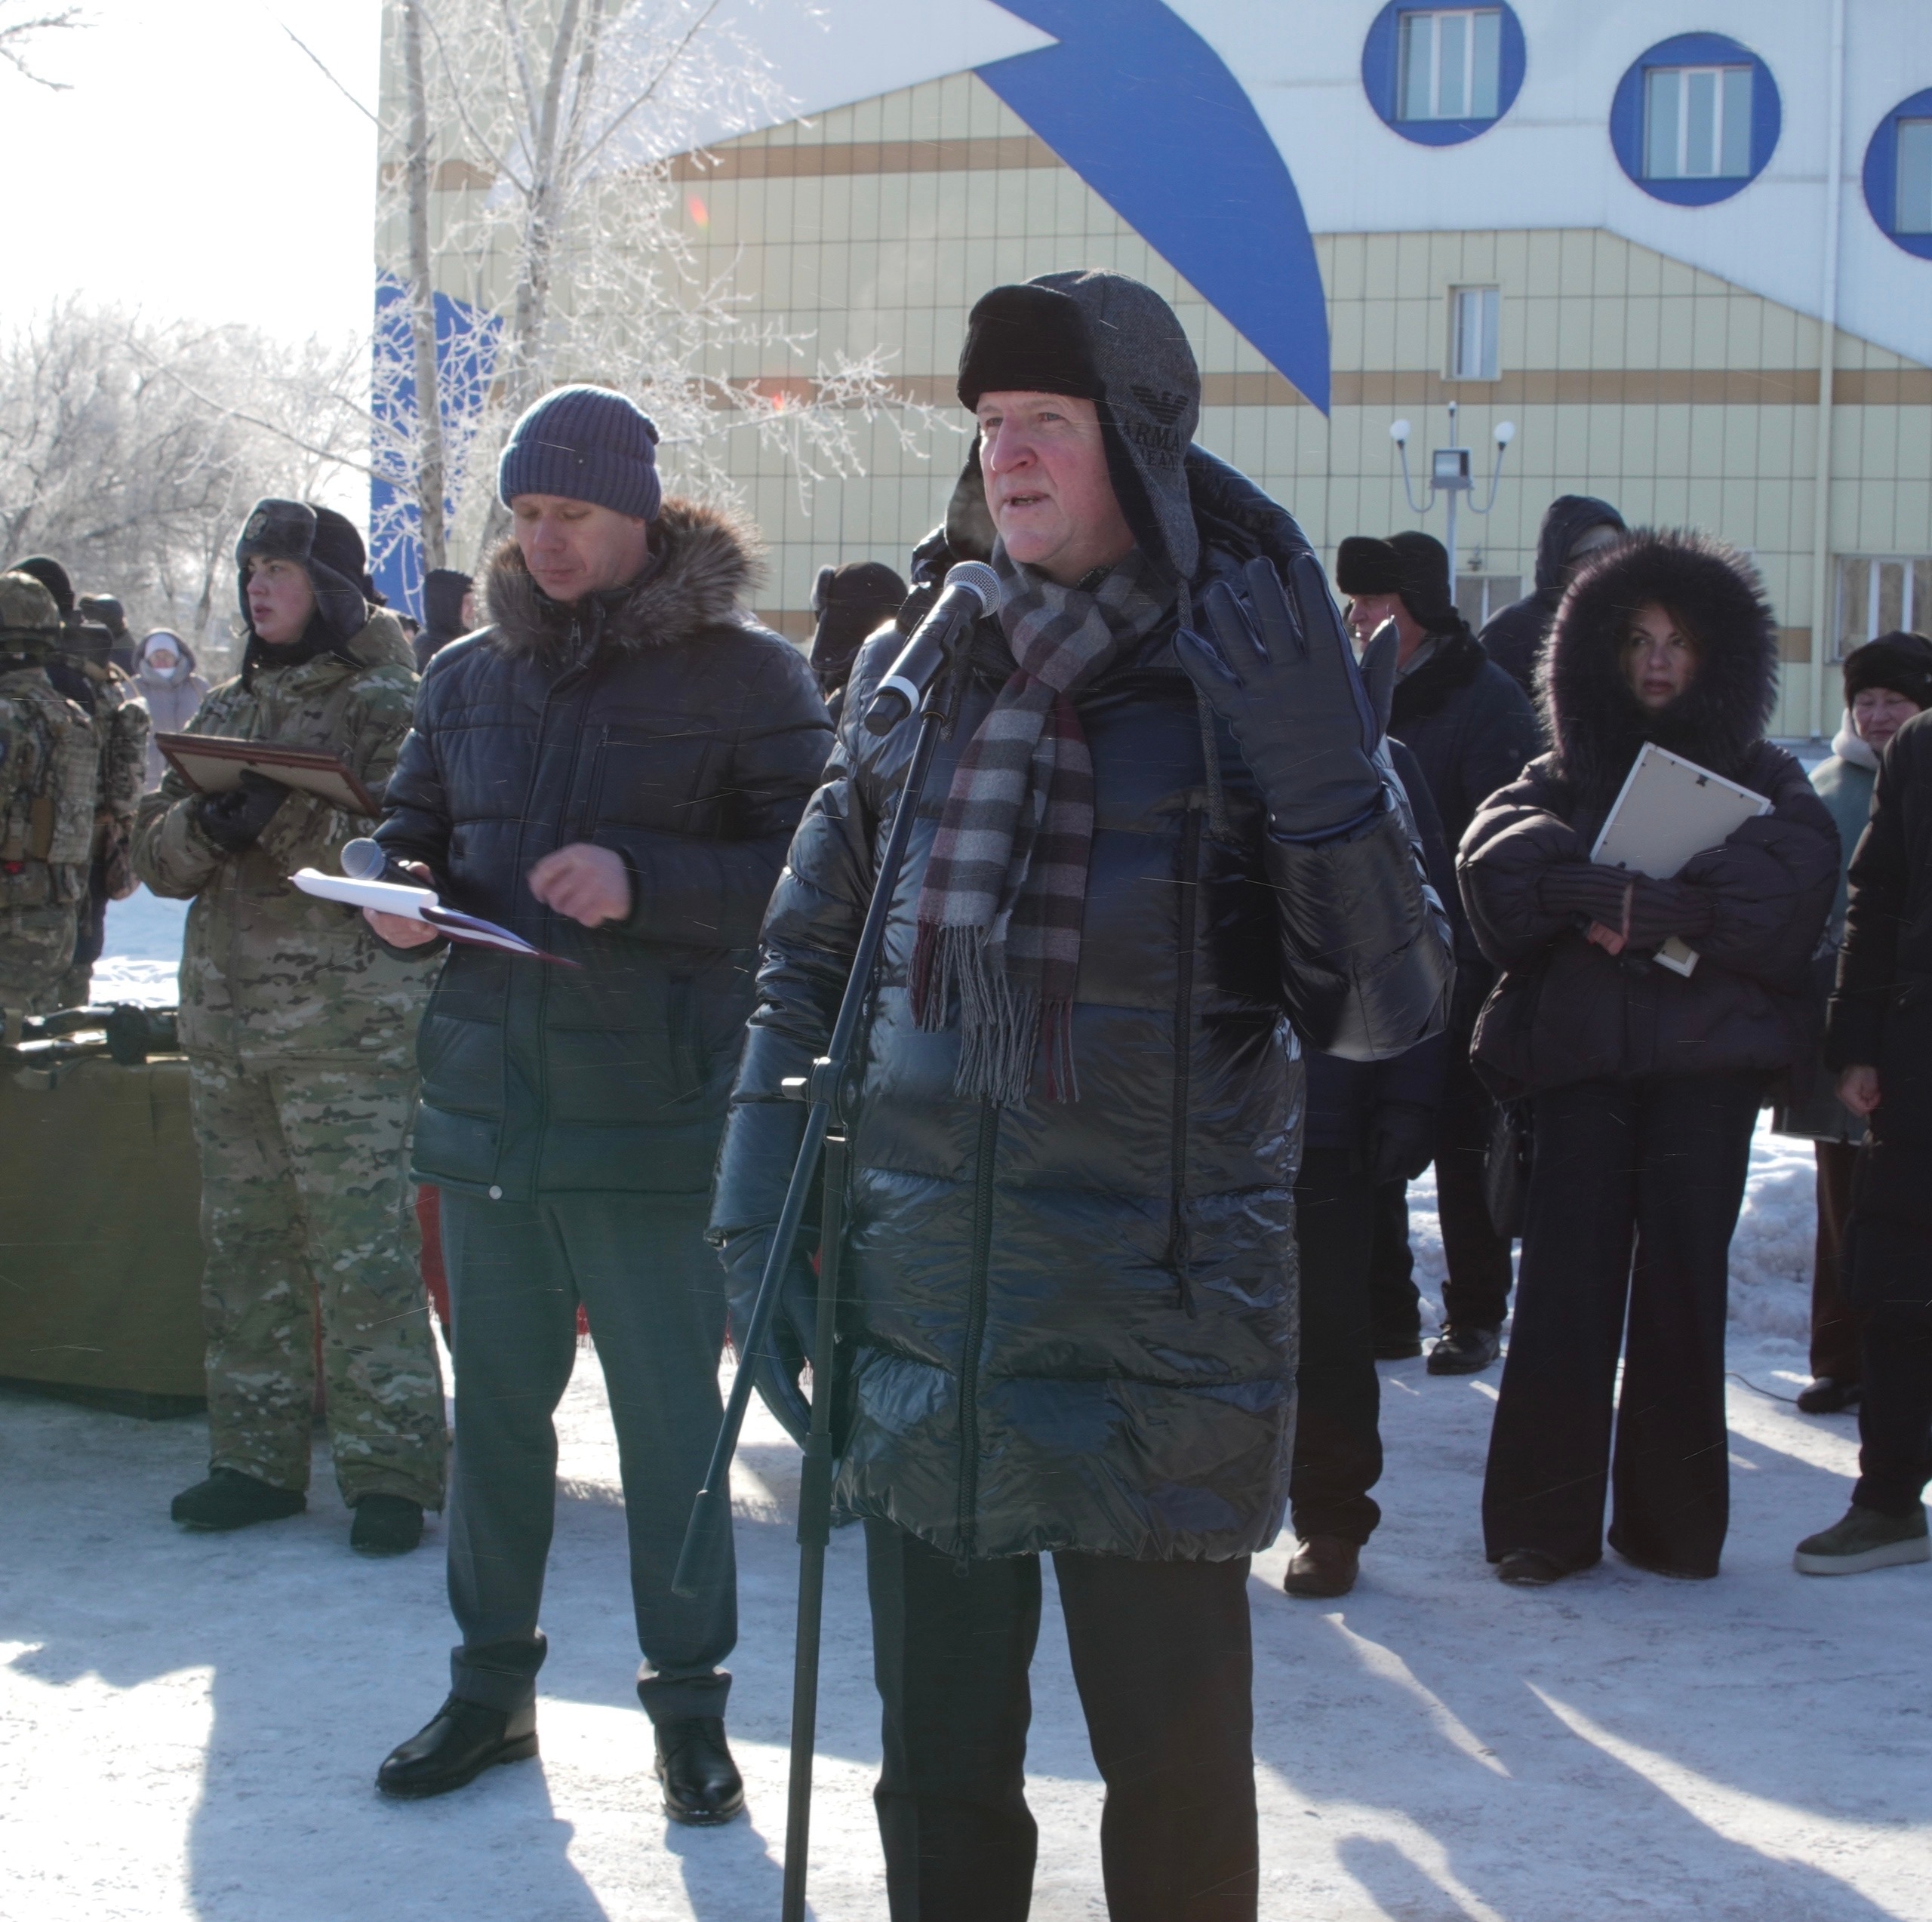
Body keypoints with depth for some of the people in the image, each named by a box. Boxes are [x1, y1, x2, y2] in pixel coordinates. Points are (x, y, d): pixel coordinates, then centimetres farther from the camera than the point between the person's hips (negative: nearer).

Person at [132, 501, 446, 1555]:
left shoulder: (387, 703, -1)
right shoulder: (226, 710, 18)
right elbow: (154, 854, 13)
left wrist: (286, 819, -25)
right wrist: (202, 826, -9)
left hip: (346, 1018, -6)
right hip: (225, 1013, 6)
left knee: (363, 1248, -8)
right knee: (243, 1243, 8)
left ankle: (388, 1469, -4)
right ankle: (257, 1457, 16)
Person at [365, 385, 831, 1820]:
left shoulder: (744, 675, -4)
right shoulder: (470, 677, 12)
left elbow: (810, 872, -10)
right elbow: (417, 835, 22)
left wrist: (645, 882, -21)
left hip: (654, 1112, -5)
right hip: (486, 1104, 5)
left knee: (669, 1414, 3)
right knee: (495, 1404, 13)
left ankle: (689, 1701, 16)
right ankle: (493, 1684, 26)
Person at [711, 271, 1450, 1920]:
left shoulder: (1245, 681, -3)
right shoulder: (917, 667, 8)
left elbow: (1382, 1013, -8)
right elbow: (808, 956, 15)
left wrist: (1331, 786, -21)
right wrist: (761, 1206, 6)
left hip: (1157, 1332, -4)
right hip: (920, 1320, 4)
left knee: (1178, 1780, 2)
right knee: (939, 1775, 14)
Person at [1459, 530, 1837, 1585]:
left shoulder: (1762, 779, 12)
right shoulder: (1566, 773, 15)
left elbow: (1793, 876, -10)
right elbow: (1495, 853, -5)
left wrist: (1650, 910, -19)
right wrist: (1604, 893, -20)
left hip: (1705, 1060, -1)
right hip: (1582, 1057, 1)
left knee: (1681, 1284, -3)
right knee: (1564, 1283, -4)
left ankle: (1671, 1523, 5)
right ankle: (1545, 1522, 0)